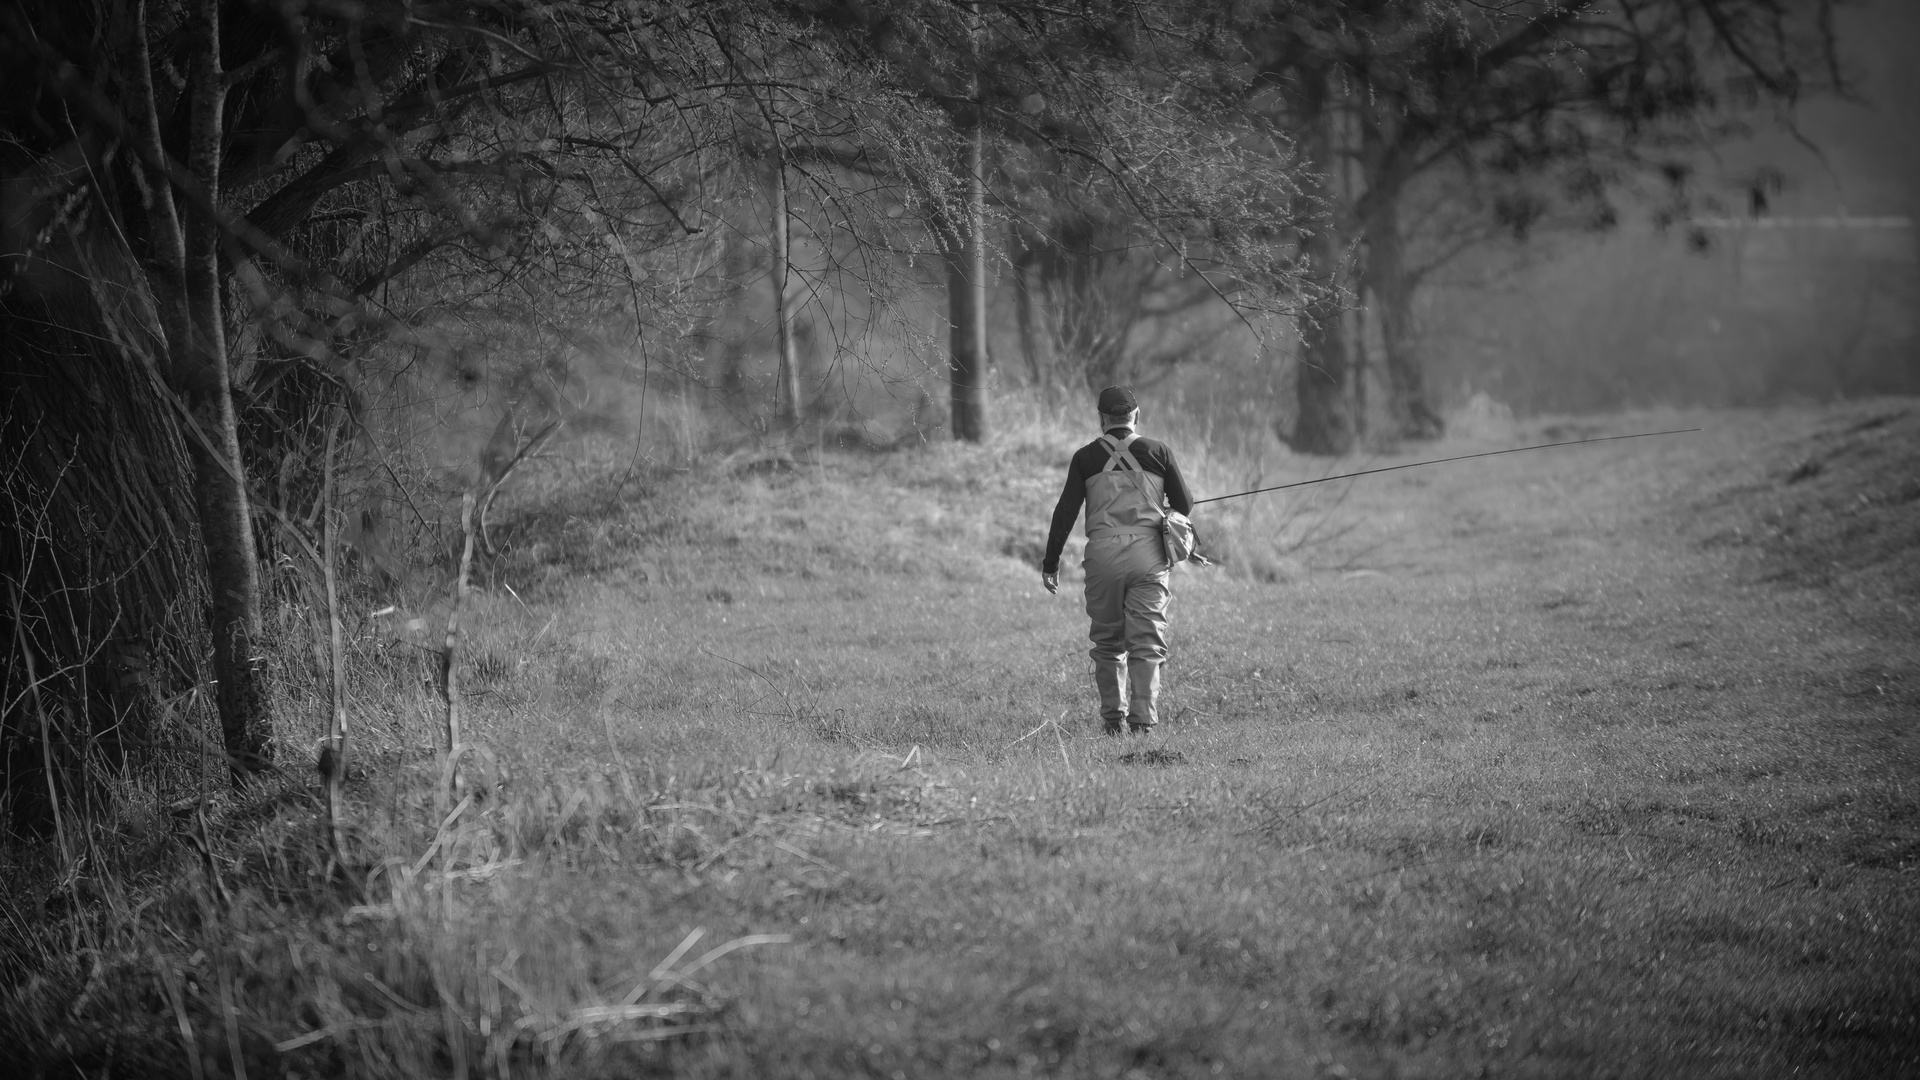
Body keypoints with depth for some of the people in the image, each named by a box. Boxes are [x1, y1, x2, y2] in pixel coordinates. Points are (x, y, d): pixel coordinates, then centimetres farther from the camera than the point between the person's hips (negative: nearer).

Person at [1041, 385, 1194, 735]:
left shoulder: (1086, 457, 4)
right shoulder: (1157, 451, 4)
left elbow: (1065, 512, 2)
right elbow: (1184, 506, 7)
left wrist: (1051, 562, 8)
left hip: (1103, 555, 0)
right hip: (1148, 554, 0)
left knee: (1107, 642, 12)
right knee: (1147, 642, 0)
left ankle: (1113, 718, 11)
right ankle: (1142, 718, -11)